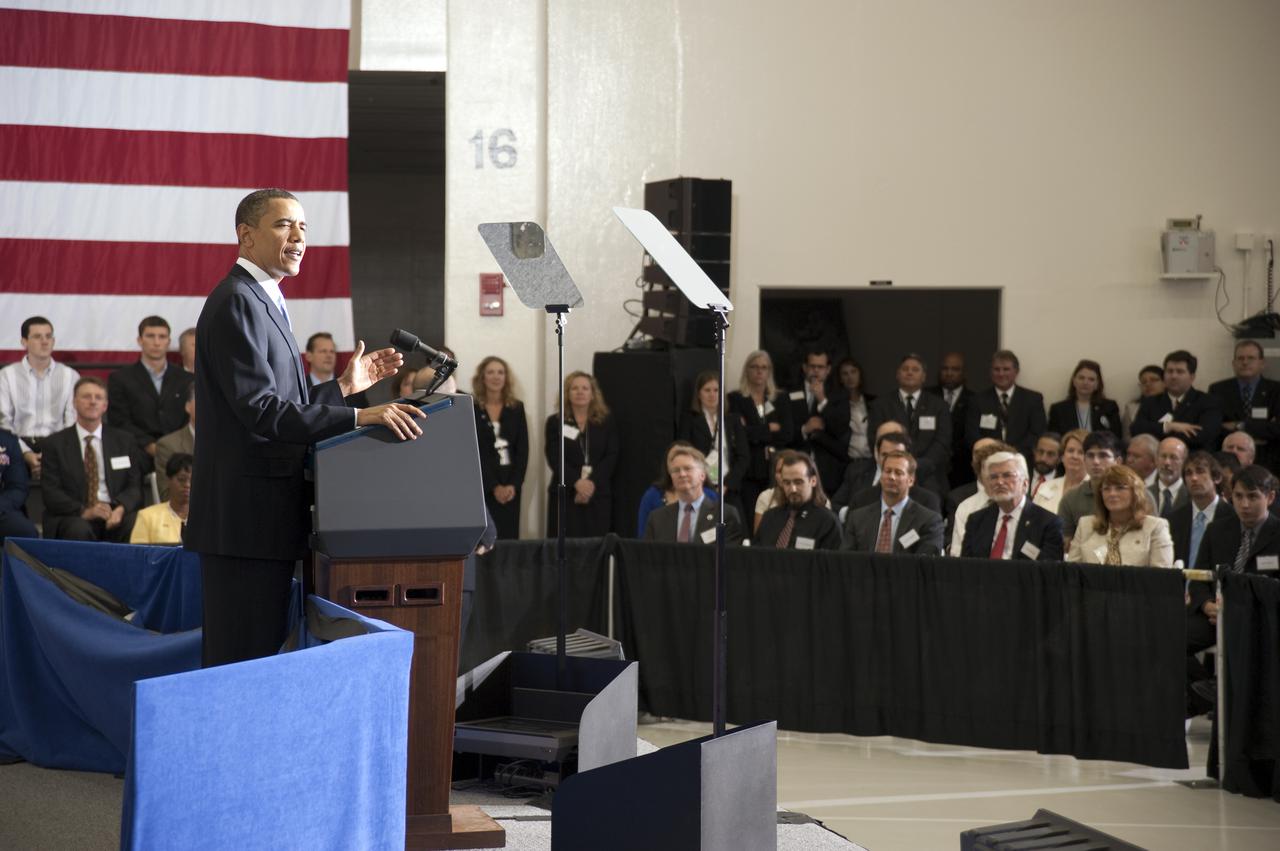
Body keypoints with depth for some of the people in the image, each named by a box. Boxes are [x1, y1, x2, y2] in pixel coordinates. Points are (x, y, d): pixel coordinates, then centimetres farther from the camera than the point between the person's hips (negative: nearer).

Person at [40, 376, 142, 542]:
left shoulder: (124, 440, 16)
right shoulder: (55, 443, 9)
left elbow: (134, 486, 9)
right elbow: (51, 493, 0)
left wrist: (121, 508, -15)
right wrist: (84, 511, -19)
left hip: (116, 515, 2)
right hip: (73, 518, -2)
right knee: (79, 529, -37)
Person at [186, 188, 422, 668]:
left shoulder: (262, 302, 20)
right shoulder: (237, 304, -13)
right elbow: (261, 413, -22)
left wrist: (344, 387, 14)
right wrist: (360, 417, -25)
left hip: (263, 519, 10)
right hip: (247, 518, -10)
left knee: (261, 658, 12)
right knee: (243, 663, -8)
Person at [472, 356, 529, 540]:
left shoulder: (516, 407, 10)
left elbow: (523, 449, 6)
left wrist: (514, 484, -7)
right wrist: (494, 486, -12)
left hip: (511, 485, 3)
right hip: (482, 485, -3)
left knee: (509, 539, 0)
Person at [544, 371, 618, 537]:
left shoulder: (607, 422, 10)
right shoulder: (555, 422, 7)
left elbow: (611, 457, 0)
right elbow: (554, 458, -3)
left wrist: (592, 483, -15)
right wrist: (576, 482, -18)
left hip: (598, 494, 1)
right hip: (564, 494, -1)